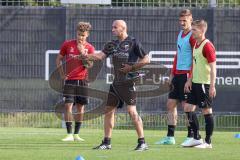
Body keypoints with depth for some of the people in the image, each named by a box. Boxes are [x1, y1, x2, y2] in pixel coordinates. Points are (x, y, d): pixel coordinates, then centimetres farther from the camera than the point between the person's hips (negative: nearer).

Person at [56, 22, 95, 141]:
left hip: (82, 80, 1)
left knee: (80, 108, 4)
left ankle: (76, 134, 13)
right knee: (68, 106, -10)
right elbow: (59, 59, 11)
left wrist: (83, 52, -18)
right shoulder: (67, 44, 1)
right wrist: (62, 74, 4)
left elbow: (90, 65, -8)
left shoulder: (89, 48, 2)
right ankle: (69, 134, -9)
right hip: (69, 80, -1)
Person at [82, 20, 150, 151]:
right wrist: (83, 56, -9)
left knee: (132, 111, -13)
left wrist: (132, 67, -12)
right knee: (109, 110, 7)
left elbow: (146, 59, -6)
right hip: (116, 82, 7)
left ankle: (142, 142, -9)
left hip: (128, 82, -7)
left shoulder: (133, 43, -5)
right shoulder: (113, 44, 13)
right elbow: (100, 56, 4)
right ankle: (106, 142, 15)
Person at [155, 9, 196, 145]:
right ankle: (170, 137, 14)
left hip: (187, 75, -9)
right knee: (171, 104, 9)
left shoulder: (192, 36, -11)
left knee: (187, 106, -6)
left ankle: (191, 137, 0)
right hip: (177, 74, 9)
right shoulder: (180, 34, 17)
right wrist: (172, 74, 20)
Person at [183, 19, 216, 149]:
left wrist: (212, 86, -21)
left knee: (206, 111, -3)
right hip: (195, 83, 10)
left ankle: (208, 142, 3)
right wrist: (189, 81, 16)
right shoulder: (195, 45, 13)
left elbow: (213, 67, -17)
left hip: (204, 83, -10)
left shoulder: (207, 46, -15)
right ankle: (196, 138, 17)